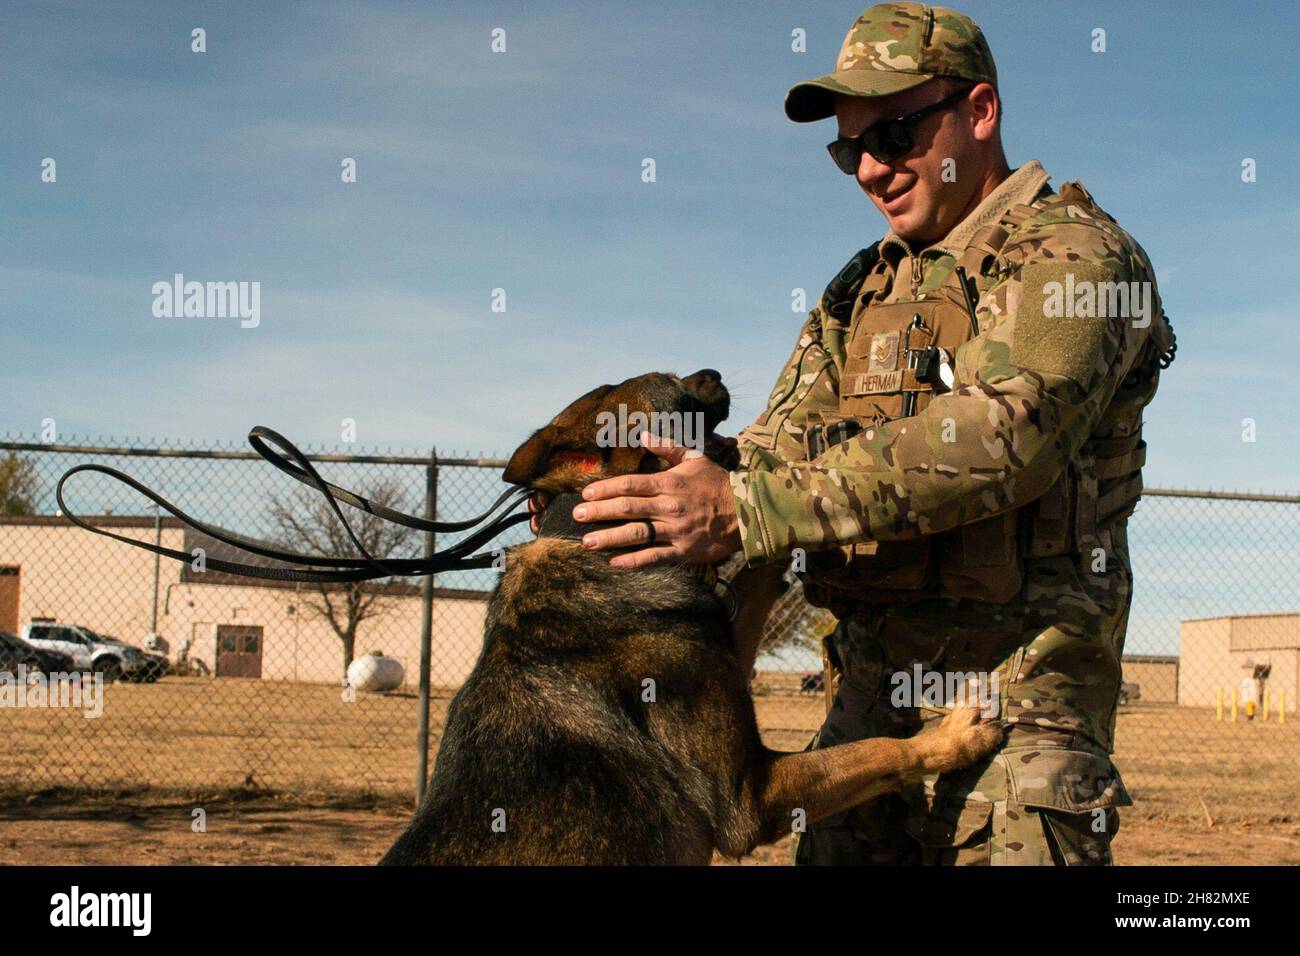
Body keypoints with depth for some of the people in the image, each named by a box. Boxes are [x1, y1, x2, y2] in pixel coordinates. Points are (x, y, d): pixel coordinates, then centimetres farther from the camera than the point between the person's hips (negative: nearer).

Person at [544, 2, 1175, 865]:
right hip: (871, 686, 7)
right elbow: (780, 446, 14)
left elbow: (996, 438, -23)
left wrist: (744, 511, -31)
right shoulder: (864, 292, 18)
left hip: (1011, 706, -7)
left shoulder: (1073, 255, -7)